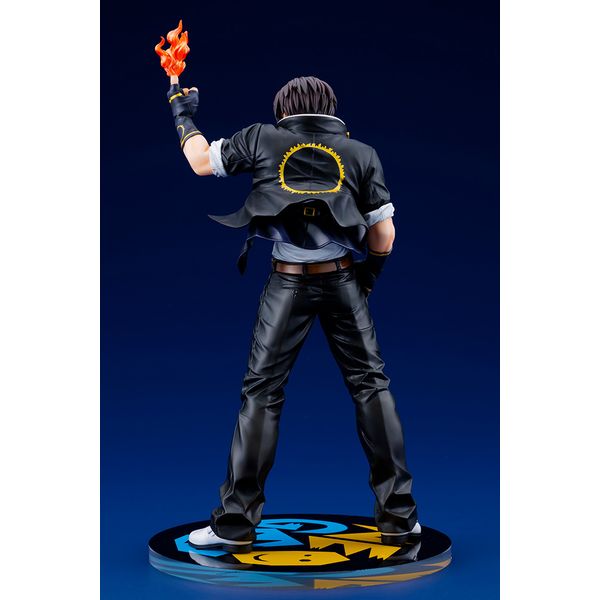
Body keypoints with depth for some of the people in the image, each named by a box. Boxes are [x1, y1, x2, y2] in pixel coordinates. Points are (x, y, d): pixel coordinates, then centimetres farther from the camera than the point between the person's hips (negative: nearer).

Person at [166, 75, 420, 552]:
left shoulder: (262, 139, 3)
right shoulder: (361, 154, 5)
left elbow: (202, 162, 15)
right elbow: (383, 237, 2)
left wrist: (183, 115, 31)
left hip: (288, 283, -1)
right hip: (343, 280, 1)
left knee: (262, 392, 5)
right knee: (371, 384, 10)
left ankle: (237, 521, 9)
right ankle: (398, 515, 13)